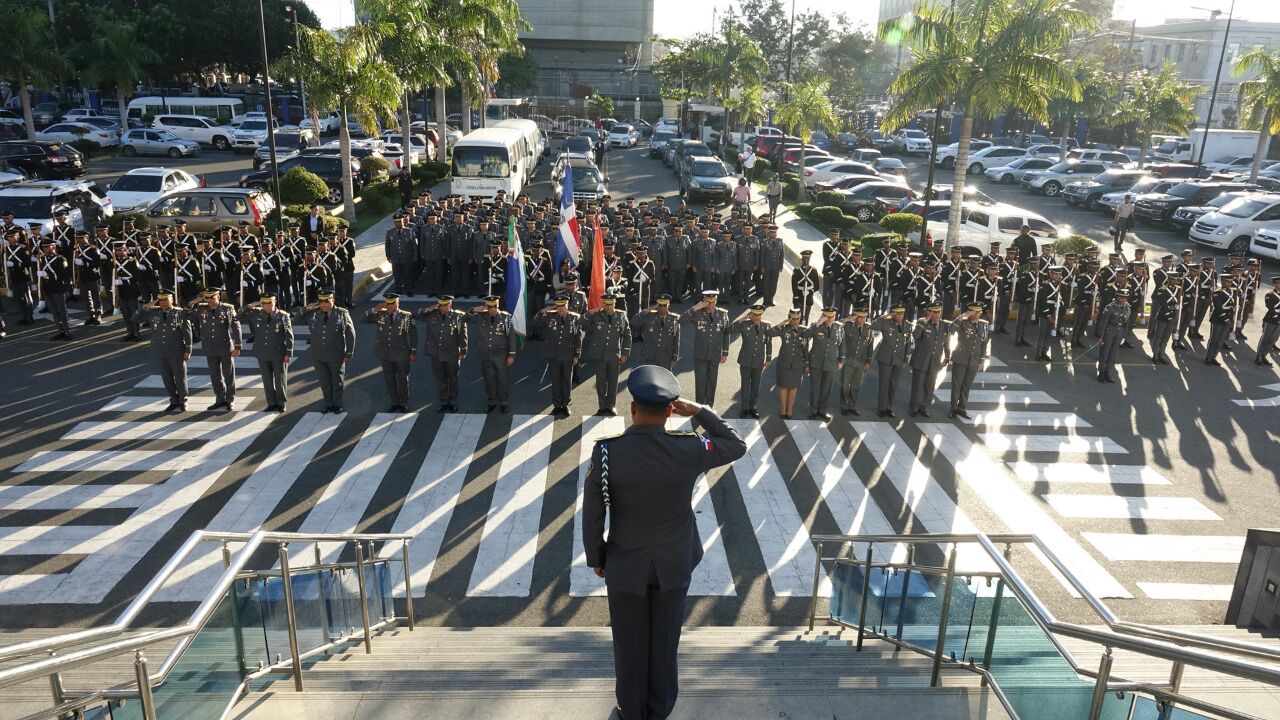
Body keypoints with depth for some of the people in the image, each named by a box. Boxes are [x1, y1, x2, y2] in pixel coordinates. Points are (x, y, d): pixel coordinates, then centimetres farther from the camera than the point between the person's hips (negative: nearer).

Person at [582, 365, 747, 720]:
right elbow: (738, 445, -1)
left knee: (630, 643, 18)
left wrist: (596, 558, 3)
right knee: (665, 641, 20)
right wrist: (699, 411, -5)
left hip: (625, 566, -1)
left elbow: (592, 515, -13)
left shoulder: (606, 452, -22)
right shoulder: (689, 450, -20)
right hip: (674, 565, 1)